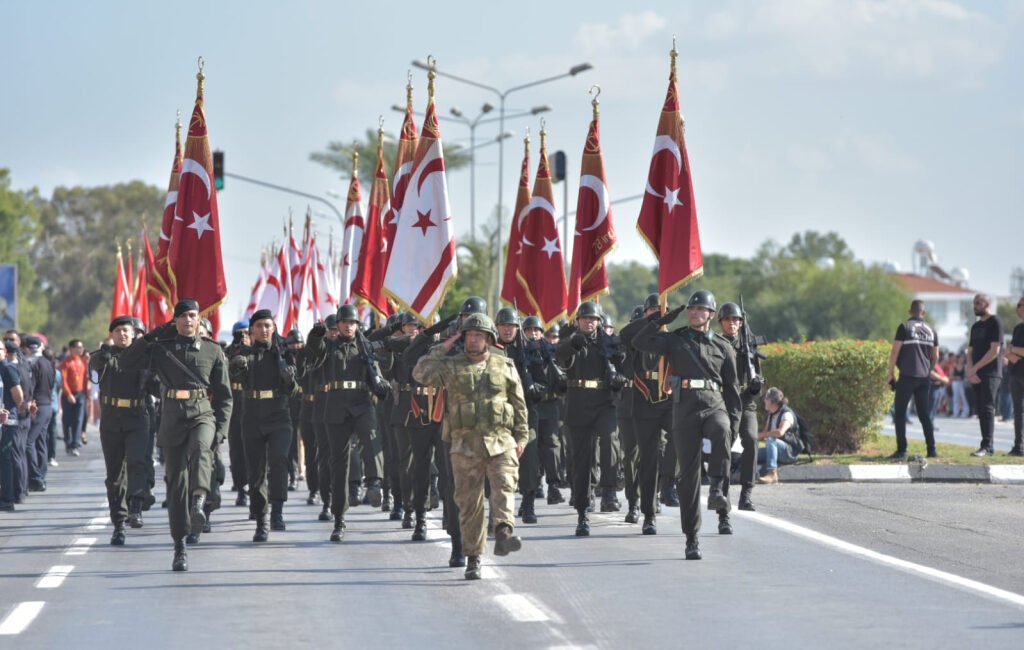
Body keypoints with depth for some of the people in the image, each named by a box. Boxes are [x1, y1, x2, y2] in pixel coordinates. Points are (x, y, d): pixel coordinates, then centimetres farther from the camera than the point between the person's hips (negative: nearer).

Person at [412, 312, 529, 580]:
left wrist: (521, 437, 7)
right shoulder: (452, 366, 7)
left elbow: (519, 405, 13)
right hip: (465, 443, 0)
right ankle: (473, 558, 9)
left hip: (500, 441, 0)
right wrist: (443, 348, -4)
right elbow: (421, 373, -7)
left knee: (503, 484, -24)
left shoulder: (505, 366, 10)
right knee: (469, 500, 2)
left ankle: (504, 532, -39)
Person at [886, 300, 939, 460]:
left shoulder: (905, 327, -4)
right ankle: (931, 449, 10)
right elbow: (935, 356, 16)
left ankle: (901, 451, -8)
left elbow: (895, 351, -7)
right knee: (924, 413, 13)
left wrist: (891, 373, -1)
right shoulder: (930, 330, 11)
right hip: (924, 378, 5)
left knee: (900, 413, -1)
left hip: (907, 376, -5)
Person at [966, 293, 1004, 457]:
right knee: (980, 410, 5)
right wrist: (970, 370, -2)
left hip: (991, 374, -8)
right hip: (977, 375, 8)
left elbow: (994, 350, -13)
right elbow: (970, 351, 17)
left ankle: (987, 446, -18)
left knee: (987, 408, -14)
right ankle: (989, 444, 8)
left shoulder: (995, 322, -5)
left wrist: (975, 368, -11)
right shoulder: (976, 326, 19)